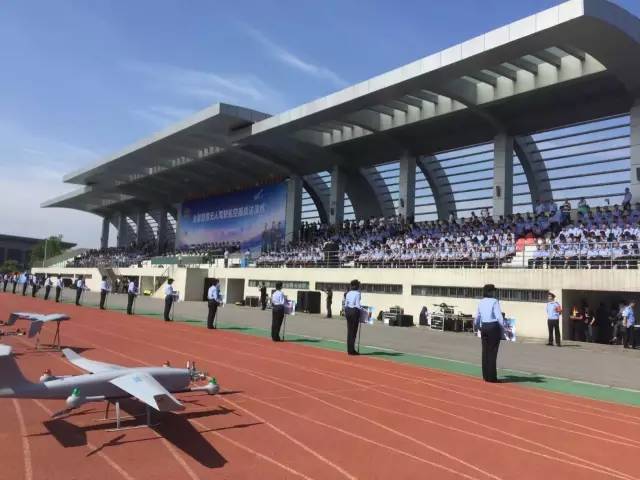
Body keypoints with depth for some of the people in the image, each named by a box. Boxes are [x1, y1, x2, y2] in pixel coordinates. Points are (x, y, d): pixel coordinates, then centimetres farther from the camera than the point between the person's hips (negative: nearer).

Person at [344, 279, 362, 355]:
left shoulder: (348, 293, 10)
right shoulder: (358, 293, -10)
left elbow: (345, 304, 9)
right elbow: (357, 305, -15)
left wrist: (346, 312, 16)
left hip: (347, 310, 7)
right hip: (354, 311, -7)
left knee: (349, 330, 12)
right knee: (353, 331, 0)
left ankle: (349, 349, 17)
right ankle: (351, 350, 2)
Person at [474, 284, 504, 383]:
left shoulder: (481, 302, 8)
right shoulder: (494, 301, -11)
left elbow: (477, 317, 14)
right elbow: (499, 317, -18)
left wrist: (478, 326, 31)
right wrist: (503, 328, -9)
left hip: (484, 327, 6)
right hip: (494, 327, -6)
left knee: (485, 352, 12)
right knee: (492, 352, -1)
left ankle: (486, 376, 19)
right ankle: (492, 377, 3)